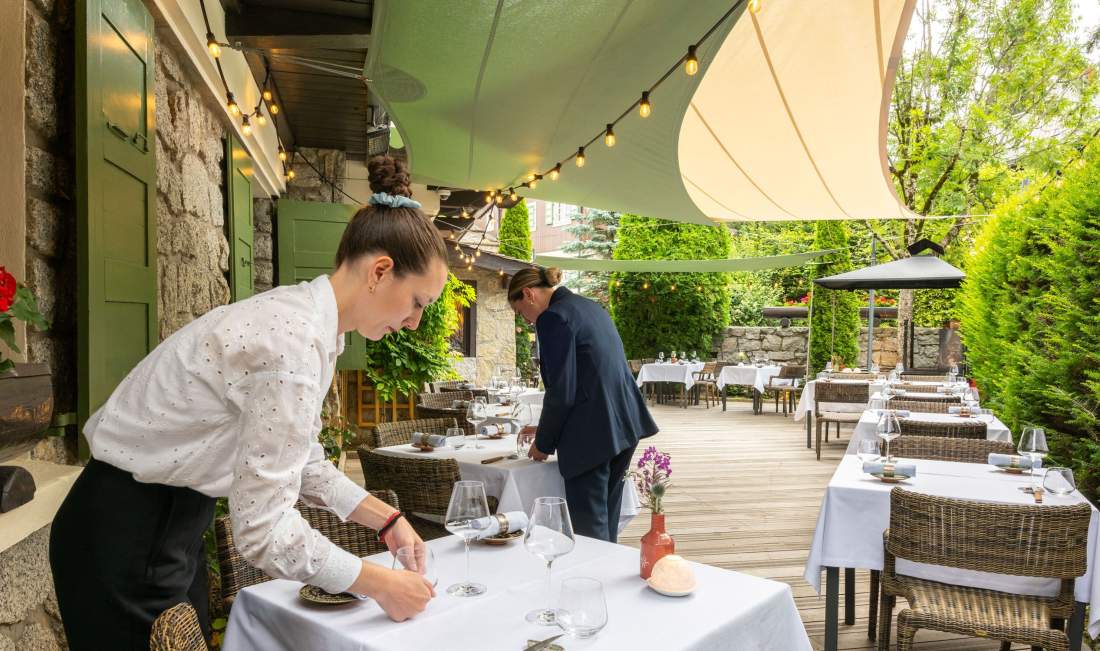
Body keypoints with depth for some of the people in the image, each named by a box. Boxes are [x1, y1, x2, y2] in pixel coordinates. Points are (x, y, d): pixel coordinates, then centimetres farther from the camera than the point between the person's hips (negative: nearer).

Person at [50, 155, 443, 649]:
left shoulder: (304, 316, 0)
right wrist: (379, 584, -18)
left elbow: (299, 461, 7)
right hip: (128, 540, -9)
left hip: (172, 521, 9)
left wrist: (386, 518, 1)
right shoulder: (294, 341, -30)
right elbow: (263, 527, -29)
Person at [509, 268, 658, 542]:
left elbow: (561, 392, -15)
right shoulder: (590, 306, 16)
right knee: (607, 519, 19)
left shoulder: (554, 317, -12)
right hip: (624, 424, 9)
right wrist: (547, 430, 25)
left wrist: (544, 443, 0)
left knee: (589, 529, 2)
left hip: (592, 432, -9)